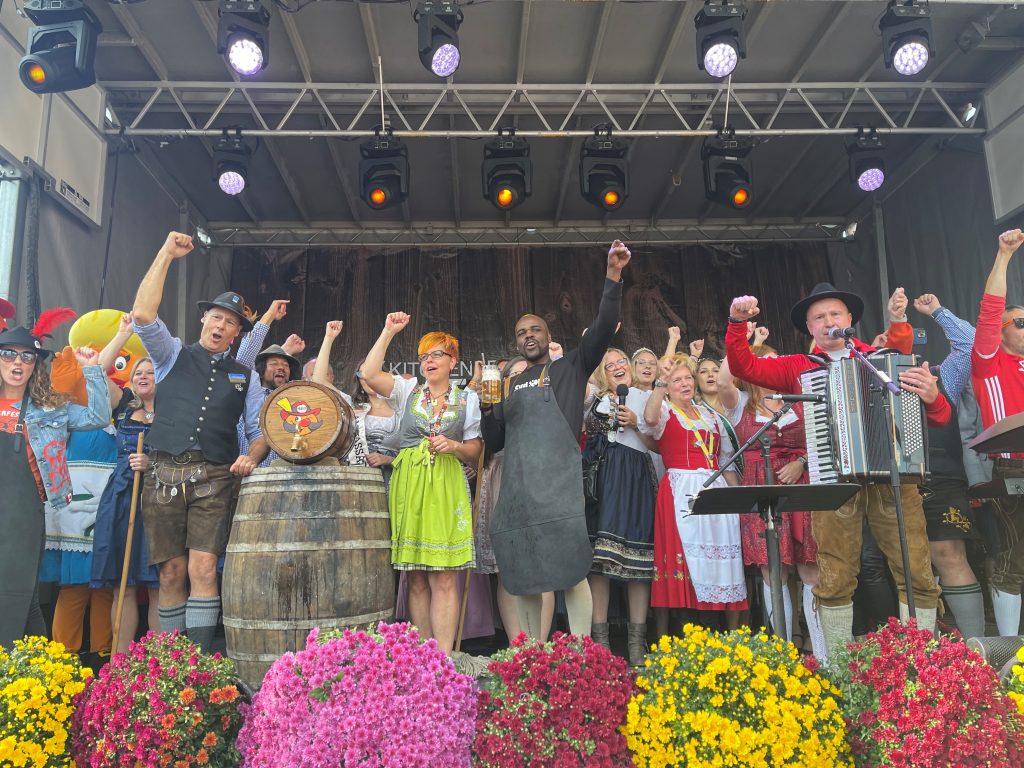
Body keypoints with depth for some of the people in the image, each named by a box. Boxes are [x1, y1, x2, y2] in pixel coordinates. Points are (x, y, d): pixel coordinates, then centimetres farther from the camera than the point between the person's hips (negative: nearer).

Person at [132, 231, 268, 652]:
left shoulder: (245, 376, 15)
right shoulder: (173, 356, 13)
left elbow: (260, 428, 14)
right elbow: (143, 315, -3)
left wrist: (251, 457, -9)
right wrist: (167, 253, 0)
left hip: (214, 479, 0)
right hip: (164, 475, 0)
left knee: (203, 568, -11)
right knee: (171, 572, 3)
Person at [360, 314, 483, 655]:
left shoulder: (467, 399, 12)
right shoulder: (407, 391, 12)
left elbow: (475, 450, 12)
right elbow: (369, 374, -5)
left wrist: (454, 446, -8)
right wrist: (388, 332, -6)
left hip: (446, 487, -1)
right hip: (408, 485, 1)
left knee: (443, 578, -6)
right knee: (416, 579, 4)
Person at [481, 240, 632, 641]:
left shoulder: (571, 367, 11)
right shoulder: (509, 385, 22)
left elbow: (604, 328, -3)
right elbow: (495, 441, 21)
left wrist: (613, 276, -12)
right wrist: (488, 407, 4)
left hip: (558, 483, -4)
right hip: (517, 487, 5)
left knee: (571, 570, -11)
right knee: (524, 577, 7)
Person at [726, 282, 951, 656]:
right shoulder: (799, 367, 15)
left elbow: (940, 416, 12)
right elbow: (743, 366, 11)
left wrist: (931, 397, -12)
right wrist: (738, 324, -4)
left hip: (893, 476, 1)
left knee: (919, 576, -3)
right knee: (835, 581, -1)